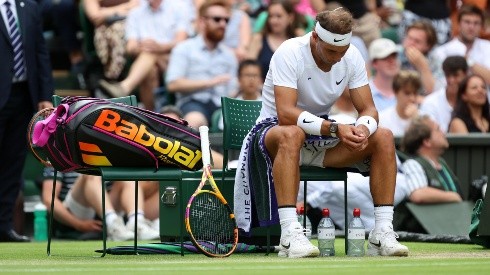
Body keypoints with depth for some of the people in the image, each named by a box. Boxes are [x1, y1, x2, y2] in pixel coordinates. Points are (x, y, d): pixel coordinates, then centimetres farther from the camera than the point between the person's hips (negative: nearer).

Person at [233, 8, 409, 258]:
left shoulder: (352, 57, -4)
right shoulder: (290, 53, -21)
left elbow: (368, 109, -4)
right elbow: (285, 113, -32)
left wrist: (364, 128, -29)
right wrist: (335, 129, -40)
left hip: (322, 135, 6)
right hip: (274, 130, -6)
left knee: (383, 137, -15)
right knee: (291, 134, -42)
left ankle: (382, 233, -18)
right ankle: (290, 234, -46)